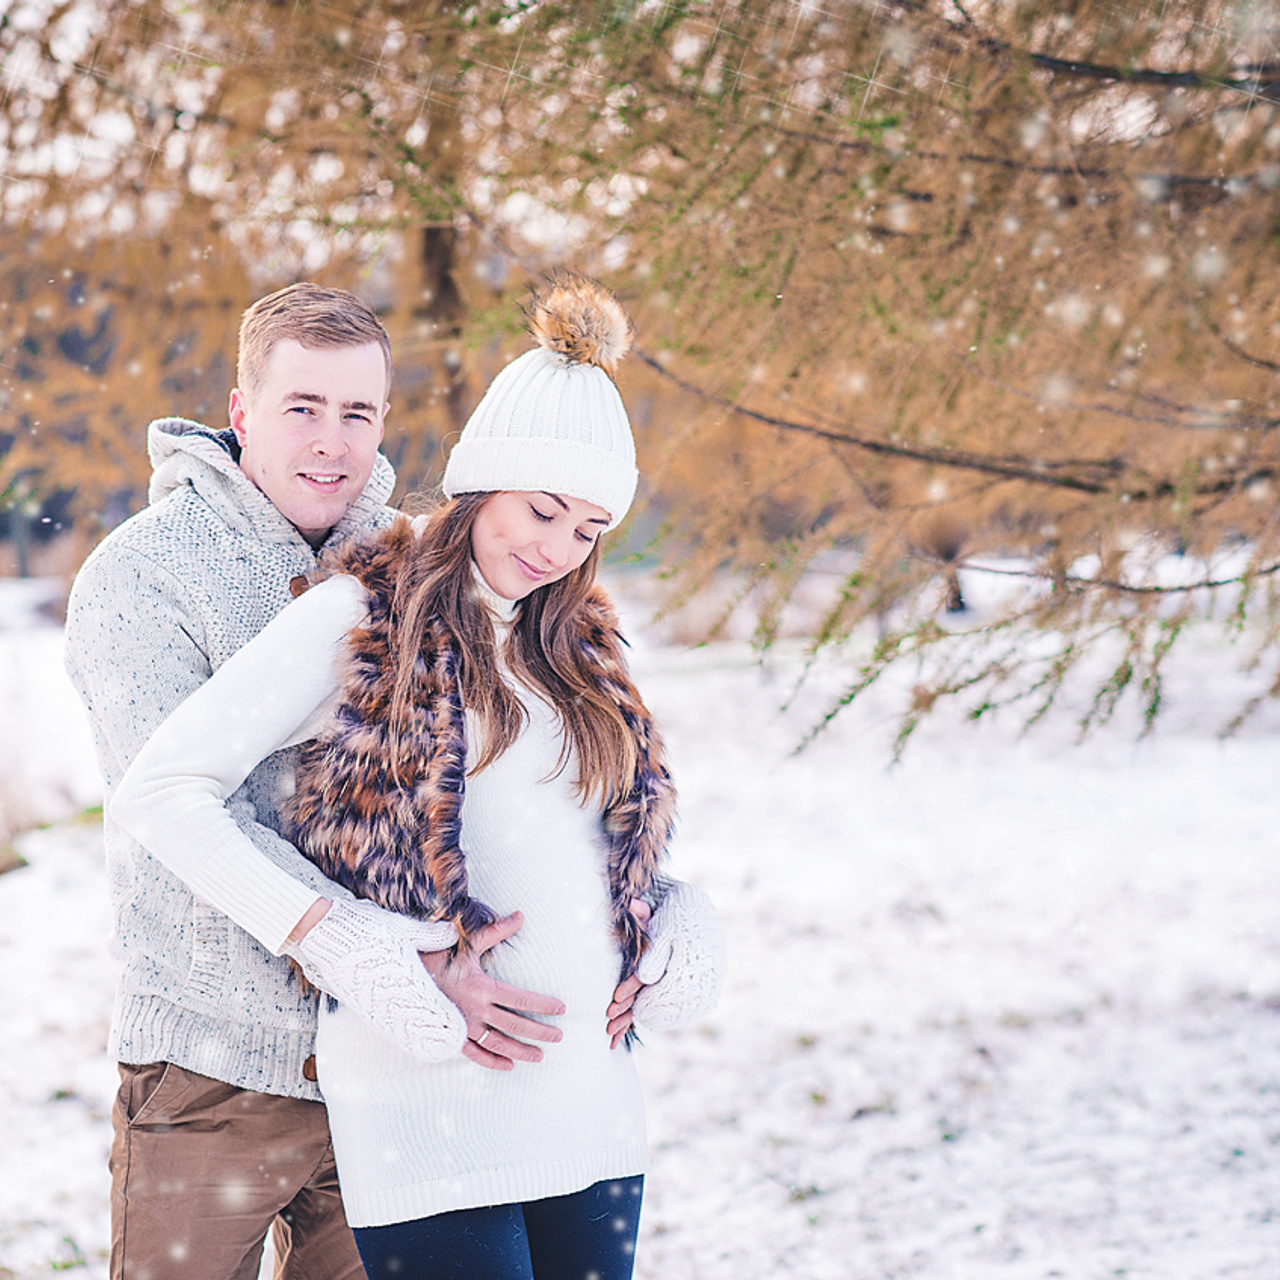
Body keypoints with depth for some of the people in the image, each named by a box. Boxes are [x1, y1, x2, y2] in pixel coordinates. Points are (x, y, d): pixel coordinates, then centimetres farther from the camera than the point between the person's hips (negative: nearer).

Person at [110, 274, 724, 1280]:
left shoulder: (579, 644, 17)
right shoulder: (357, 616, -2)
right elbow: (159, 791, -9)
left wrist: (647, 939, 7)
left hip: (594, 1087, 6)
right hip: (430, 1101, -6)